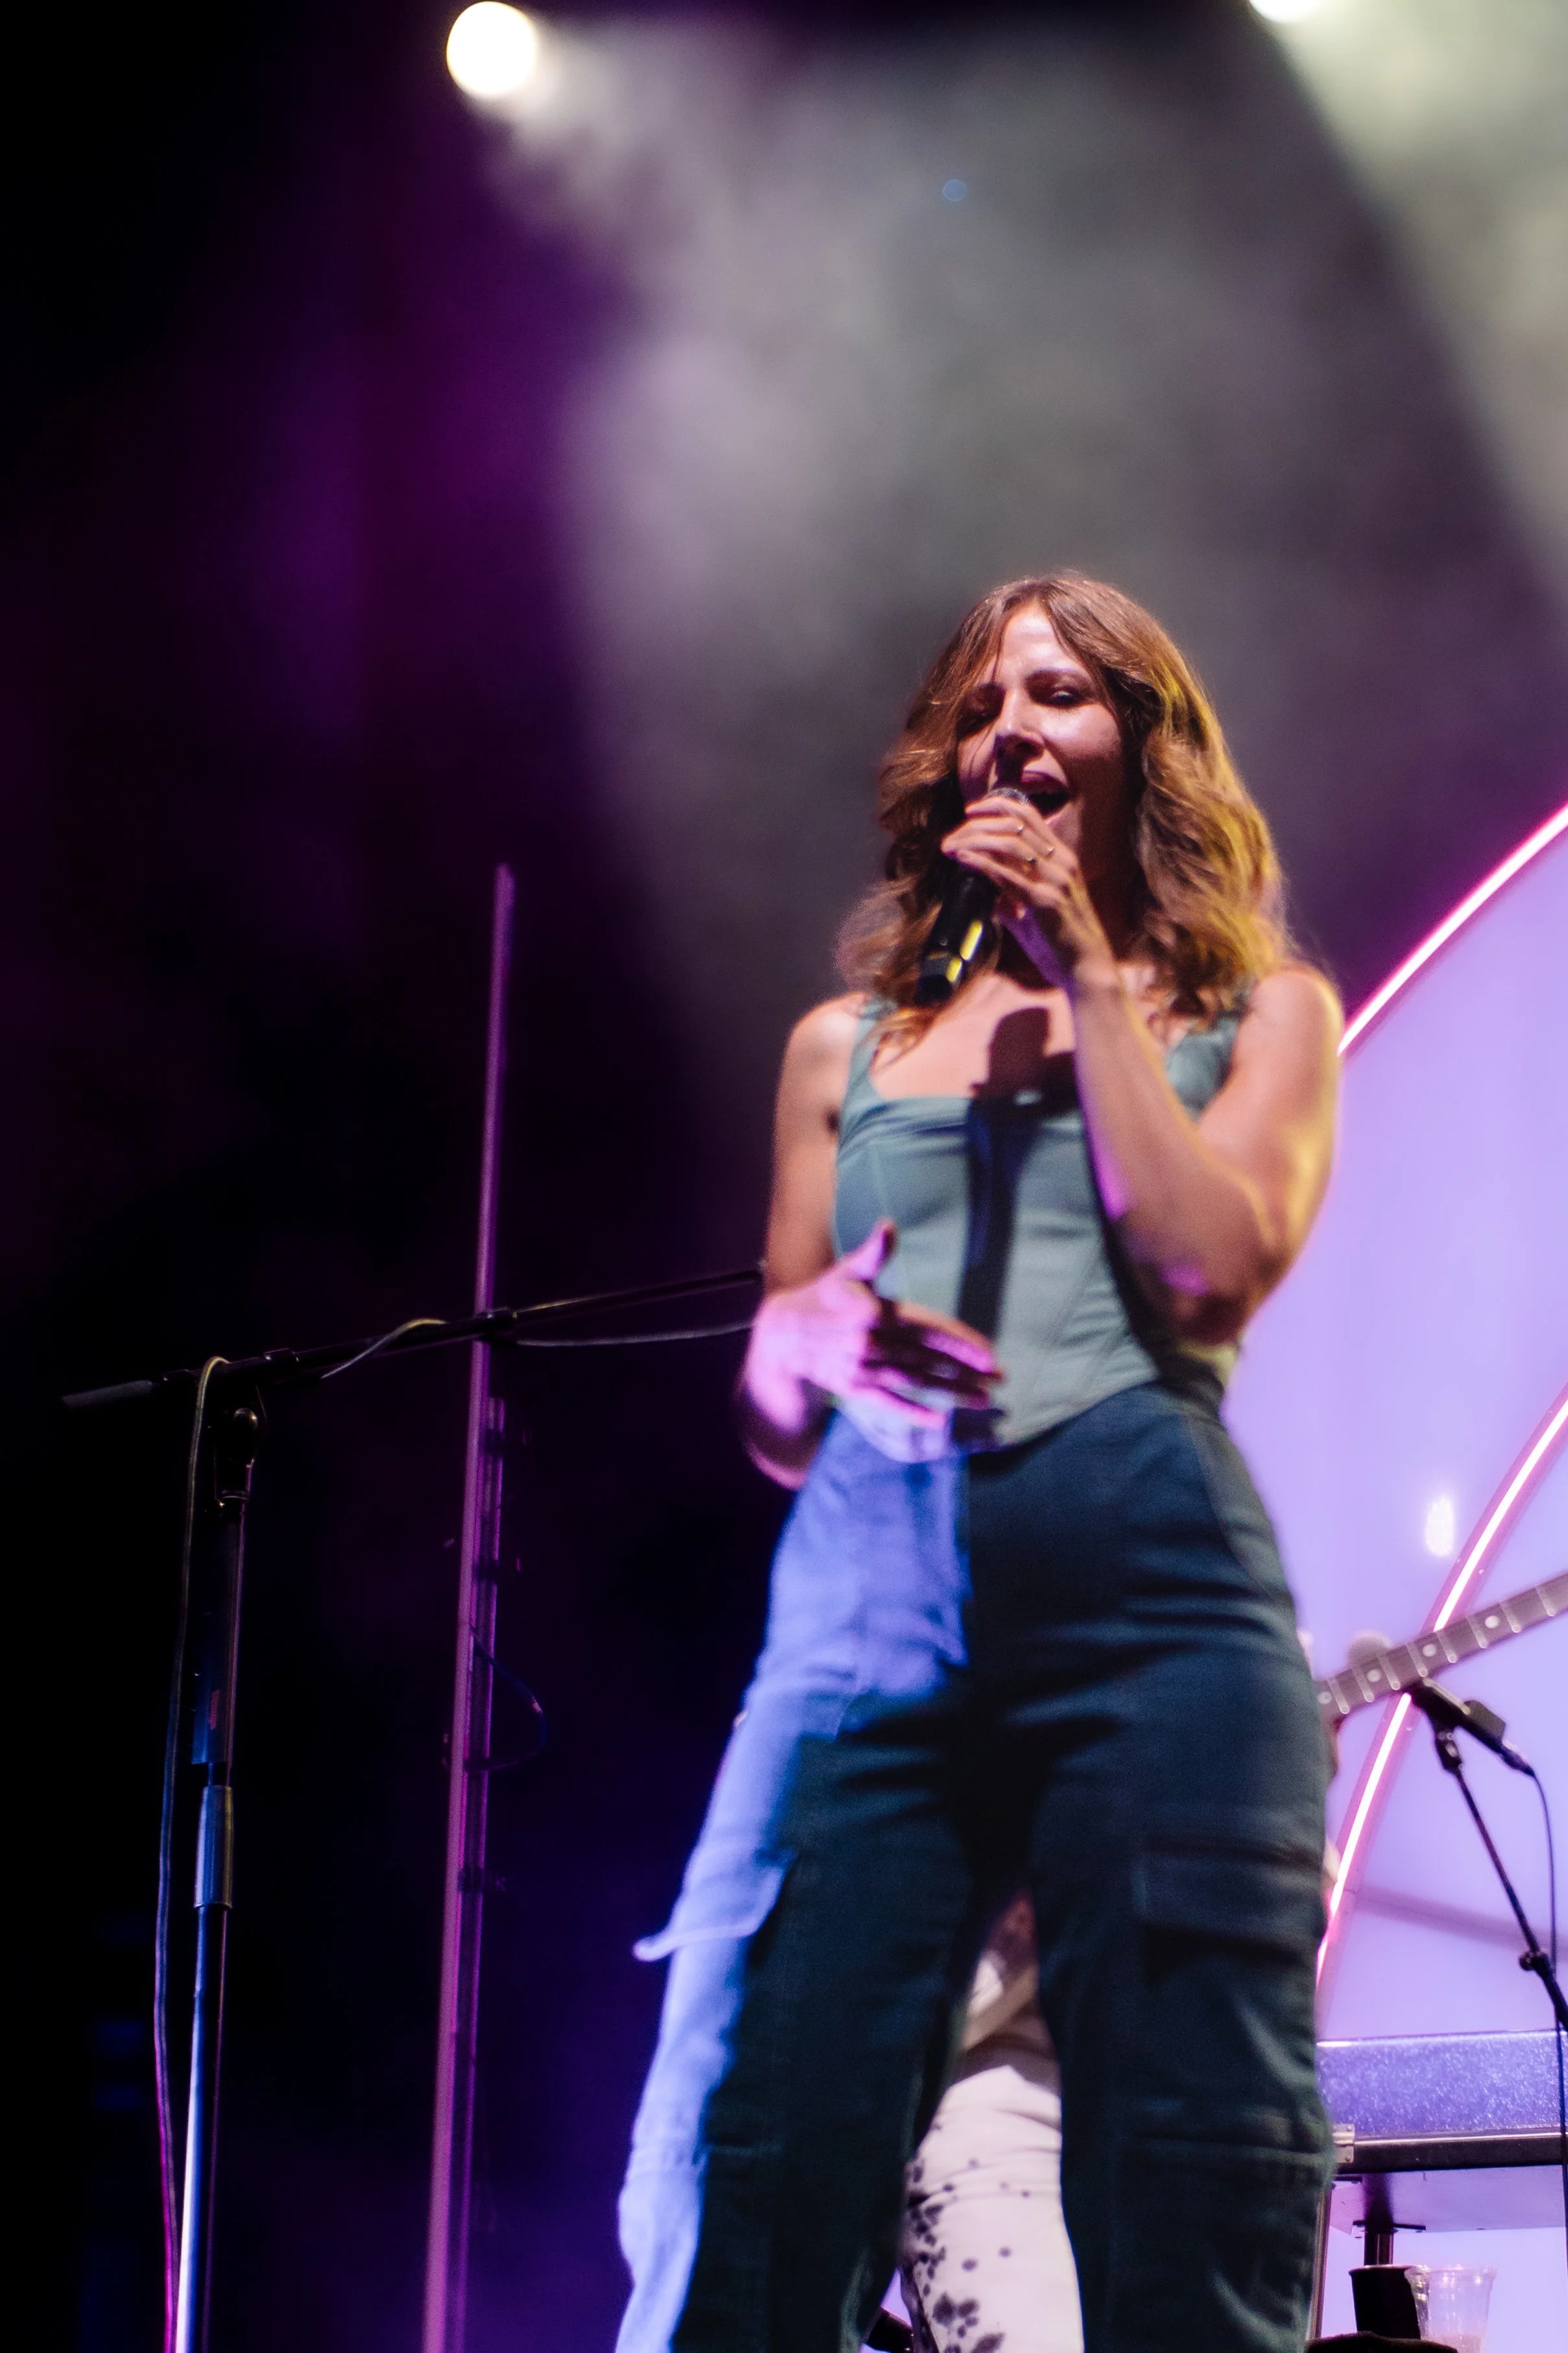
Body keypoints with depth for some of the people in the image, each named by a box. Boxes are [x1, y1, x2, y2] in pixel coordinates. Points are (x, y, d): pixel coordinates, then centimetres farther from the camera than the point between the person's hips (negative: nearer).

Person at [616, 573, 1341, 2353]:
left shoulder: (1257, 1011, 17)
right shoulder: (846, 1046, 23)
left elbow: (1215, 1267, -4)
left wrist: (1084, 969, 1)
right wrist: (804, 1345, -1)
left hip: (1150, 1585, -2)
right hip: (871, 1605, 2)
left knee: (1191, 2202, -8)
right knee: (769, 2181, -9)